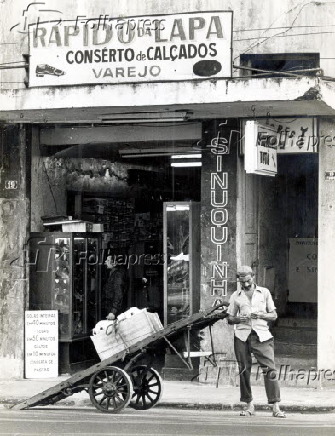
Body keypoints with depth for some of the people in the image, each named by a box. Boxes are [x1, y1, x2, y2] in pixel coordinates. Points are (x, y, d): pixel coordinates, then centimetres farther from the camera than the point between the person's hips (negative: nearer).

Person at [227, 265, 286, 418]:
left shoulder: (264, 292, 11)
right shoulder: (236, 296, 12)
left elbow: (274, 315, 11)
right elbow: (230, 318, 15)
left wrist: (261, 315, -8)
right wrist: (238, 319, -8)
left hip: (261, 335, -1)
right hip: (242, 336, 1)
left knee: (270, 369, -10)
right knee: (244, 370, 1)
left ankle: (275, 407, -10)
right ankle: (249, 405, 13)